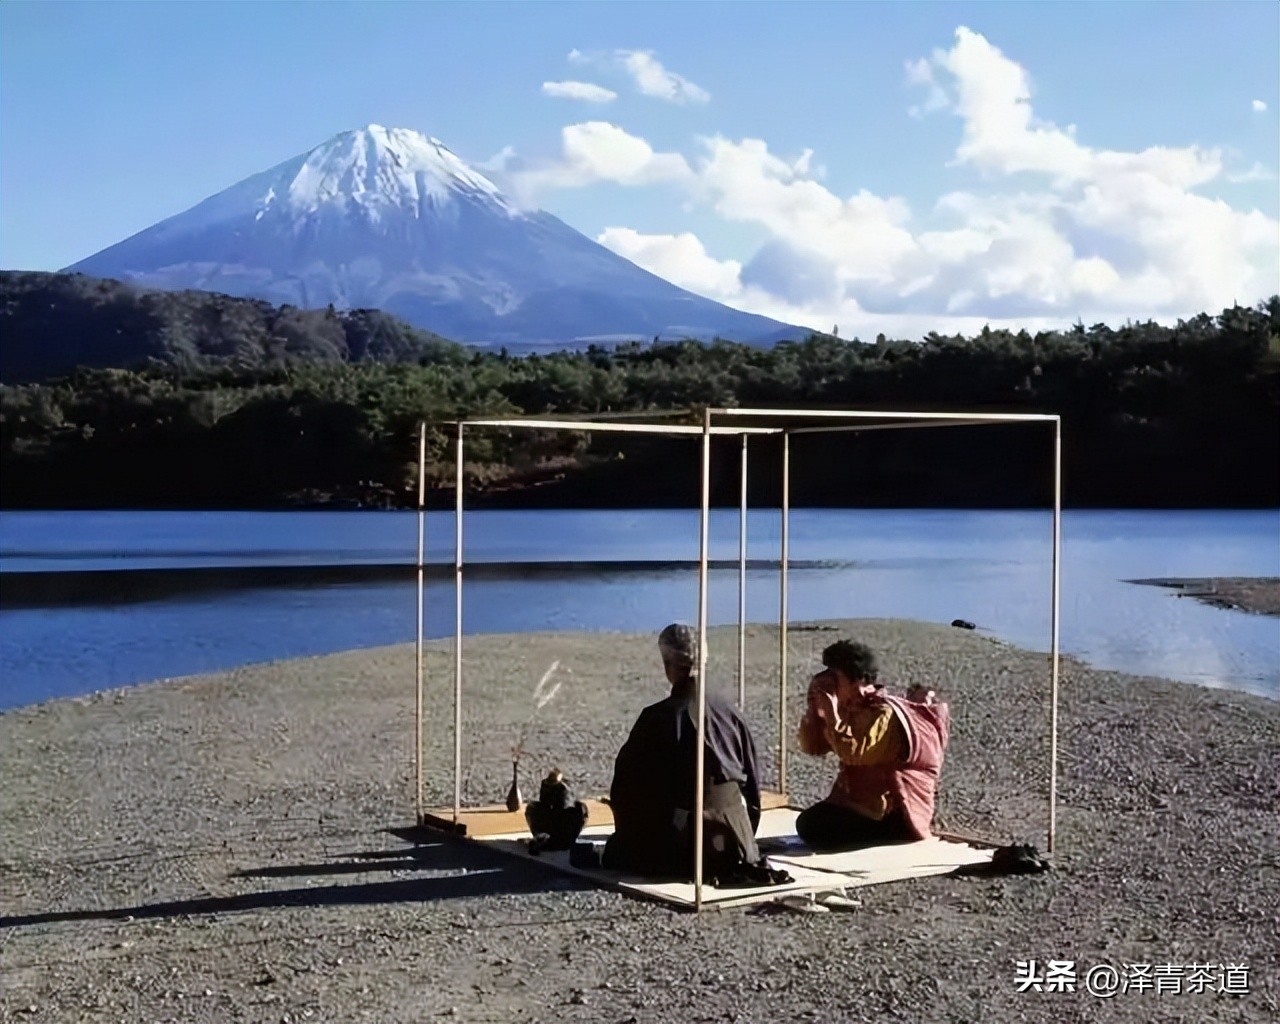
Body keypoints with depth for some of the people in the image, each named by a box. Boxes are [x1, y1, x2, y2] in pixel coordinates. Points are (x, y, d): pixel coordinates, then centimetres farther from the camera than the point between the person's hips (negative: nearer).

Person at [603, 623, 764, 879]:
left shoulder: (656, 718, -13)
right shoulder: (728, 712, -1)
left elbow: (626, 786, -4)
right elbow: (752, 783, 6)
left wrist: (628, 839, 12)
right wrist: (745, 839, 19)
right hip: (735, 840, 5)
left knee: (616, 852, 18)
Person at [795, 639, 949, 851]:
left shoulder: (883, 712, -17)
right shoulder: (851, 710, 11)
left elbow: (853, 753, -29)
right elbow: (812, 746, 11)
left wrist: (831, 713, -23)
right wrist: (814, 706, -2)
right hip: (863, 805, 10)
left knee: (810, 825, -20)